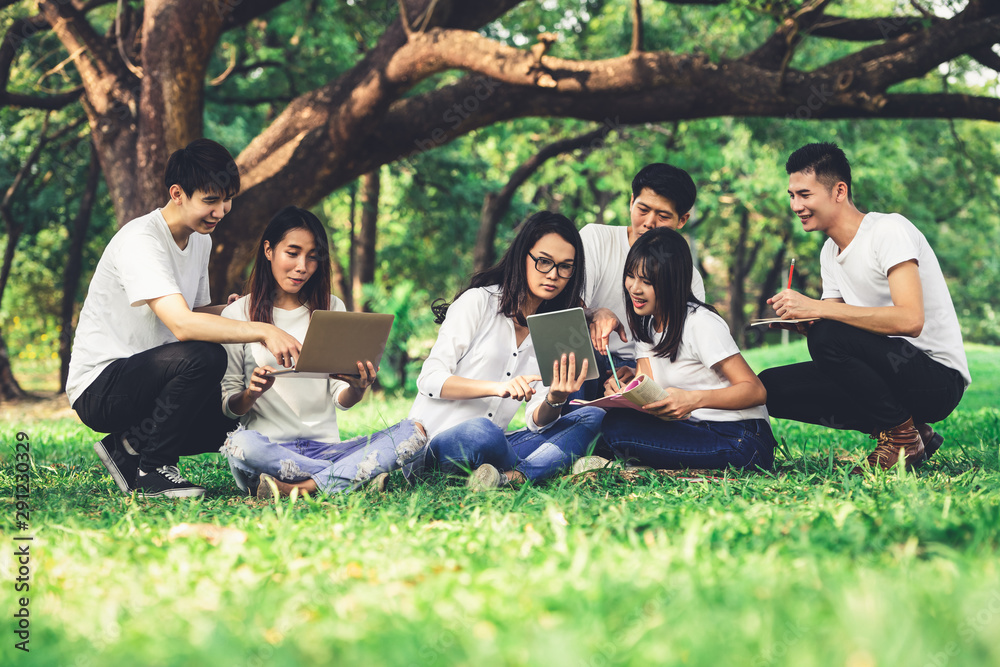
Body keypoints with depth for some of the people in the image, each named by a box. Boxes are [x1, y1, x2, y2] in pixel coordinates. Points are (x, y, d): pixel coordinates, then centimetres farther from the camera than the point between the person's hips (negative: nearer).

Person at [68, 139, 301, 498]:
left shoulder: (201, 240, 9)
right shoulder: (140, 241, -21)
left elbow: (197, 314, 17)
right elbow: (182, 325, -34)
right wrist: (262, 330, -40)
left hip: (148, 379, 9)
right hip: (100, 385, -9)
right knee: (204, 356, -32)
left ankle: (130, 447, 6)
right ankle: (152, 470, -14)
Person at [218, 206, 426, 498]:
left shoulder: (332, 308, 15)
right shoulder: (238, 314, 6)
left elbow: (341, 400, 10)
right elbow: (227, 406, 4)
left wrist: (357, 389, -14)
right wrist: (251, 394, -18)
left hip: (324, 448, 3)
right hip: (269, 446, -3)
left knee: (413, 433, -21)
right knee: (241, 444, -39)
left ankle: (297, 487, -29)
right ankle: (354, 475, -24)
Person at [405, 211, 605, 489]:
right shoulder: (478, 302, -2)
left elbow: (537, 421, 5)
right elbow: (429, 380, -10)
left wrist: (554, 401, -19)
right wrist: (497, 387, -25)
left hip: (486, 445, 6)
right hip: (429, 442, -6)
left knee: (592, 417, -13)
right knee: (481, 432, -41)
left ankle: (512, 477, -37)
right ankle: (546, 466, -11)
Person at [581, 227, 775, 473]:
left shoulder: (700, 323, -11)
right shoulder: (645, 325, 13)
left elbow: (756, 391, -16)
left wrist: (694, 399, -32)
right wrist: (623, 391, -20)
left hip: (742, 441, -8)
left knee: (617, 428, -25)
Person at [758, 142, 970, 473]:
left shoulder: (890, 230, -15)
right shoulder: (829, 253, 12)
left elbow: (910, 320, -29)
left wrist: (816, 308, -29)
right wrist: (798, 320, -11)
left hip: (938, 377, -9)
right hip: (892, 373, 9)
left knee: (827, 336, -30)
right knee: (771, 385, -3)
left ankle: (902, 435, -10)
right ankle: (902, 430, 2)